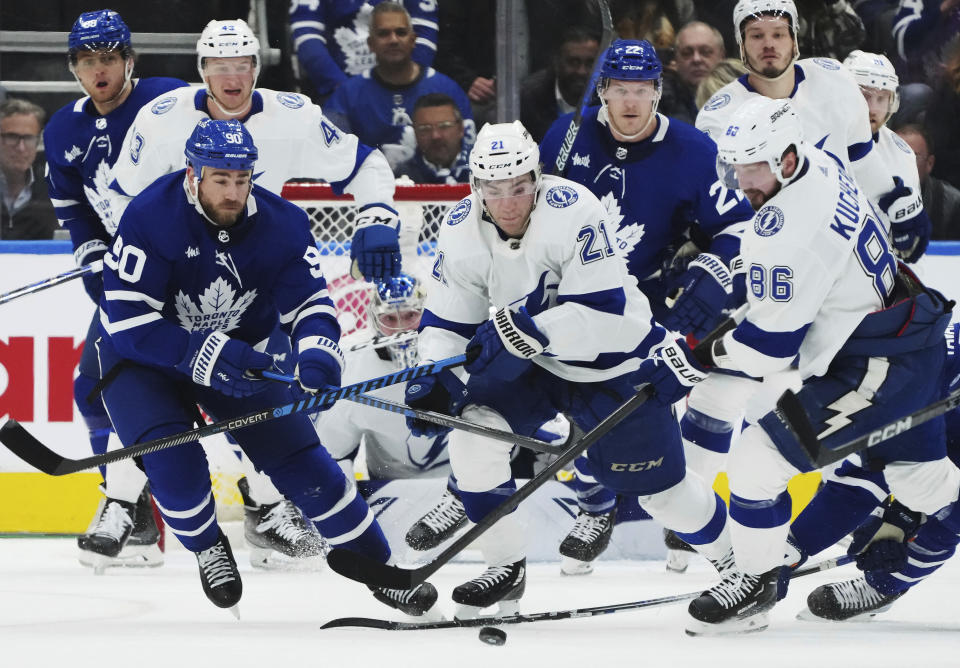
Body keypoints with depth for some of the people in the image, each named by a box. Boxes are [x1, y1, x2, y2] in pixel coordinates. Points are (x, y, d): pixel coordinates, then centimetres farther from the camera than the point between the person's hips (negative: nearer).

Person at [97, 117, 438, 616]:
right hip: (144, 356, -3)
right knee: (174, 461, -26)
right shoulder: (152, 216, -28)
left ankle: (379, 568, 8)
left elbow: (309, 303, -13)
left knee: (299, 457, -4)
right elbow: (127, 317, -28)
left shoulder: (281, 224, -16)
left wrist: (318, 354, -36)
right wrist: (205, 355, -38)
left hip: (240, 355, 3)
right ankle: (208, 548, 4)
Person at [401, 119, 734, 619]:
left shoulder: (573, 212, -30)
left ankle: (735, 554, 32)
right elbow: (446, 320, -4)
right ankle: (505, 569, 1)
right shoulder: (461, 231, -14)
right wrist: (433, 380, -21)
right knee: (474, 431, -18)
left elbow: (603, 311, -34)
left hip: (613, 361, -4)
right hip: (531, 362, 4)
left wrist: (523, 330, -42)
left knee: (658, 485, 2)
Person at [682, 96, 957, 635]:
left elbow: (769, 347, -22)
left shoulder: (789, 234, -28)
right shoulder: (820, 163, 1)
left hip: (872, 366, -10)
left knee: (759, 463, -5)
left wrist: (709, 352, -5)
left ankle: (756, 584, 9)